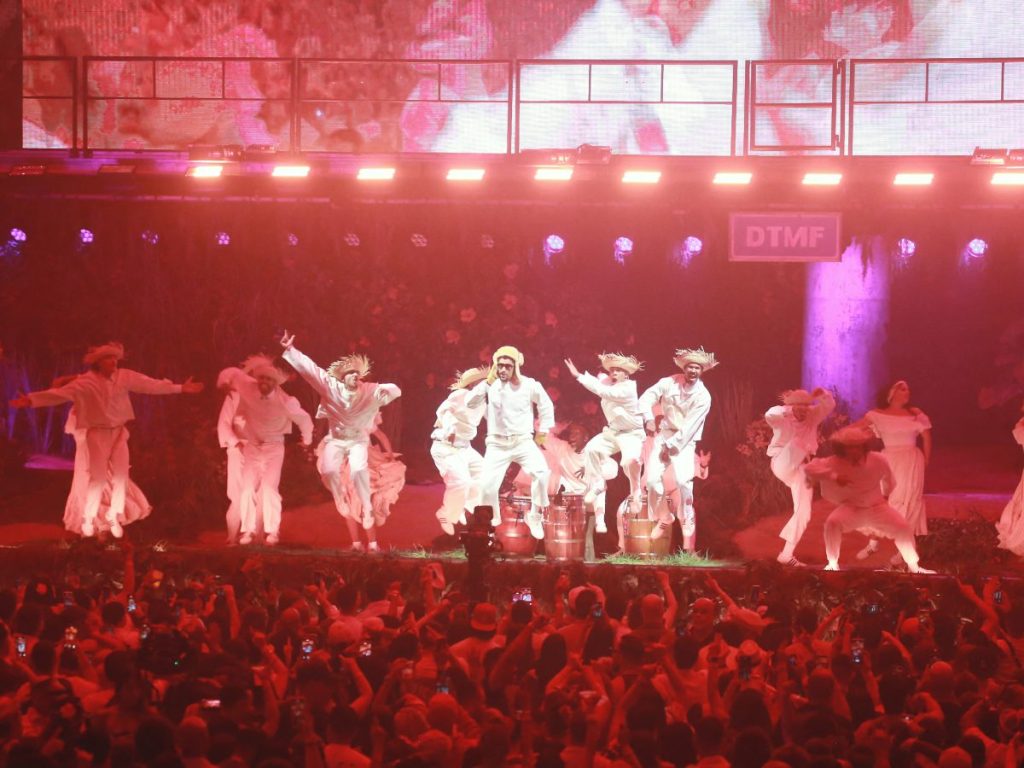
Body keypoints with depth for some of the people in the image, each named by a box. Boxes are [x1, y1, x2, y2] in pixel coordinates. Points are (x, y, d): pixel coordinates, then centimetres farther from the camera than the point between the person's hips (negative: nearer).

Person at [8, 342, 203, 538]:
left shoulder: (125, 377, -4)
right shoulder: (87, 381, -14)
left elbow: (151, 384, 0)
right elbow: (62, 393, -21)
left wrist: (180, 388, -1)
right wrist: (31, 400, -32)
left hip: (119, 433, 4)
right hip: (98, 434, -4)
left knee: (121, 476, 3)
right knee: (98, 477, -8)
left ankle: (114, 518, 19)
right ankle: (88, 519, 9)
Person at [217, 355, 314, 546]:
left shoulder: (285, 401, -26)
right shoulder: (247, 387, -22)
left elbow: (303, 419, -7)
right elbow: (232, 373, -3)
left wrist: (307, 440, 9)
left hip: (274, 446, -3)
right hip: (252, 445, 3)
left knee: (269, 487, -16)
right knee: (248, 487, -6)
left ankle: (273, 531, -12)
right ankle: (248, 530, 0)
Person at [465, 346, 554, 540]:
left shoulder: (529, 385, -3)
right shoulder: (490, 384, -2)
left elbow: (546, 406, 12)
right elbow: (470, 403, -14)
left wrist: (542, 432, 9)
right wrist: (488, 382, -21)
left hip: (523, 441, -1)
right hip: (497, 444, 1)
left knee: (541, 473, -26)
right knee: (487, 484, -12)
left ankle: (535, 517, -7)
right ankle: (491, 519, 19)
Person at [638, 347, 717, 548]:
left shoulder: (703, 396, -13)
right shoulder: (669, 383, -6)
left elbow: (689, 427, -15)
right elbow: (646, 398, -6)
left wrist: (671, 446, -15)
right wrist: (648, 419, -24)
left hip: (684, 442, -2)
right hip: (664, 435, 3)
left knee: (683, 481, -22)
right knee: (653, 478, -11)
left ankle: (687, 524, -6)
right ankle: (664, 518, 15)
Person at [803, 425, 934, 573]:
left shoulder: (878, 460, -15)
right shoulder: (836, 463, -18)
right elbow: (809, 467, -28)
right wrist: (834, 476, -36)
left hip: (877, 507, 1)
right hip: (851, 508, -1)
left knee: (903, 526, -17)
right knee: (833, 522, -32)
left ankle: (913, 566, 2)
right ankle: (833, 564, -15)